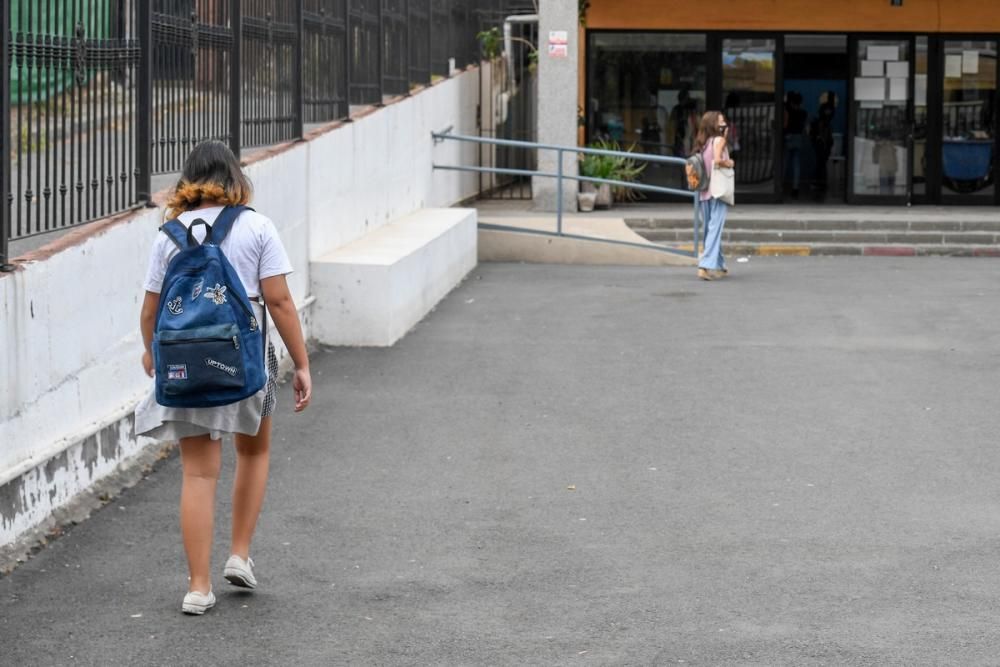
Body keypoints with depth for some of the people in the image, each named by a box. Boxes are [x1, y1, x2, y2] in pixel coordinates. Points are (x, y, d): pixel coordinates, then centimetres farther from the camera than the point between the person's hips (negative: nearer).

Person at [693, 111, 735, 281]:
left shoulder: (703, 143, 12)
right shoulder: (718, 140, -8)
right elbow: (717, 160, -24)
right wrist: (729, 163, -3)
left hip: (705, 193, 7)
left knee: (710, 229, 14)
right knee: (715, 229, -10)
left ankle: (719, 266, 25)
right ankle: (706, 266, -21)